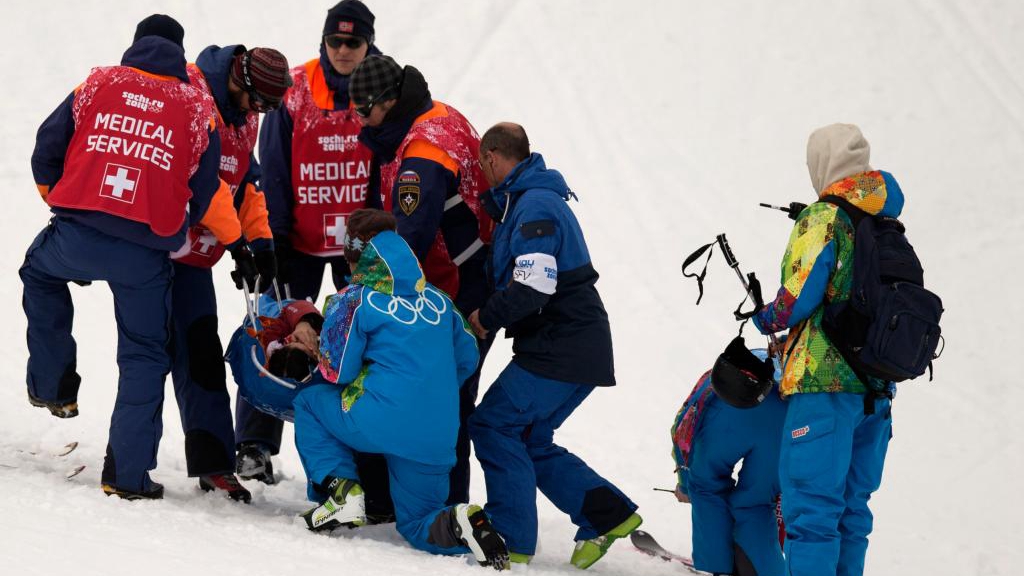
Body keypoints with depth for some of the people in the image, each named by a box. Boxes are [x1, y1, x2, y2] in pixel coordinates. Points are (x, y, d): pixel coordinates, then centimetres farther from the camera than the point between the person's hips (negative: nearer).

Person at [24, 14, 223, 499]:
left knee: (39, 270, 35)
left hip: (76, 238, 1)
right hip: (146, 254, -1)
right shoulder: (198, 108, 8)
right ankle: (128, 472, 7)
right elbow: (203, 189, 10)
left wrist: (60, 199, 27)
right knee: (144, 358, 12)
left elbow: (47, 147, 10)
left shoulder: (98, 84, 9)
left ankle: (52, 383, 31)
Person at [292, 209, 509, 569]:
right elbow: (466, 356, 19)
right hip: (437, 439, 5)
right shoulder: (438, 299, 13)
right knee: (418, 525, 20)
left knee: (308, 403, 24)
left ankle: (340, 490, 5)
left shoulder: (354, 300, -2)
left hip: (378, 423, -4)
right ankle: (462, 523, -17)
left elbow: (337, 371, -2)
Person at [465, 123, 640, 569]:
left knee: (493, 426, -10)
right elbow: (510, 275, 26)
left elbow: (533, 289, -23)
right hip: (578, 348, 10)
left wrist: (486, 319, -11)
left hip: (560, 351, -10)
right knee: (528, 440, 13)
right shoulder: (530, 201, 18)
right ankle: (609, 514, 11)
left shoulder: (534, 206, -16)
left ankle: (513, 540, -11)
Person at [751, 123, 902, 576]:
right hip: (878, 391, 7)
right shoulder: (889, 227, 14)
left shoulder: (823, 217, -8)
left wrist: (769, 319, 3)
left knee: (810, 506, -8)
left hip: (825, 382, -7)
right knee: (850, 508, 14)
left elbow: (801, 294, -16)